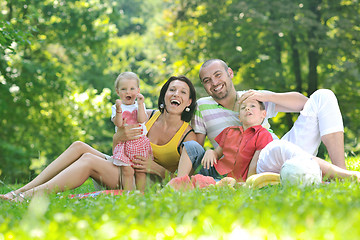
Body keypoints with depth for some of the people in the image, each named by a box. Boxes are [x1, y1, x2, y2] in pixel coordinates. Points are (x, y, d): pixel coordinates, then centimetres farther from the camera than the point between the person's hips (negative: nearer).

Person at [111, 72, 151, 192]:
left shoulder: (139, 106, 6)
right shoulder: (116, 107, 3)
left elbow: (141, 119, -12)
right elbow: (118, 124, -11)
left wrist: (140, 103, -13)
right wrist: (119, 110, -23)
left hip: (140, 141, 1)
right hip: (124, 144, -1)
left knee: (141, 171, 2)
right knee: (127, 171, -6)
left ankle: (141, 193, 9)